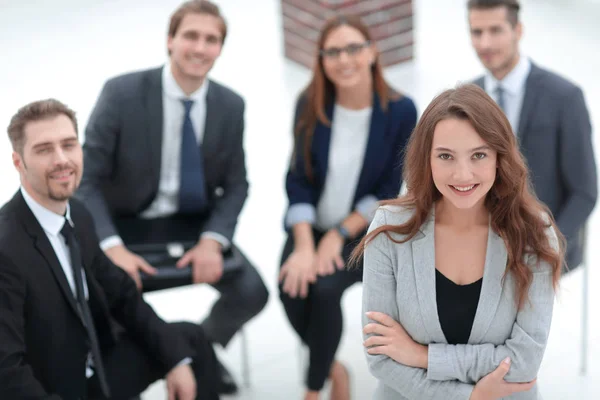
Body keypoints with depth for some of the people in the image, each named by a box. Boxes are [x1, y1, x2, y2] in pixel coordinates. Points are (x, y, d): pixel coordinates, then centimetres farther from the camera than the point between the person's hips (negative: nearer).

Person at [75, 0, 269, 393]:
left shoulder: (231, 105, -4)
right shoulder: (122, 93, -16)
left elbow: (236, 185, 2)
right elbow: (86, 179, -14)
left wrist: (212, 240, -18)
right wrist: (112, 246, -28)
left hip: (194, 224, 3)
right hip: (127, 225, -3)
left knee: (252, 293, -14)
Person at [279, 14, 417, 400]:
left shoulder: (400, 111, -13)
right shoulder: (311, 105, -7)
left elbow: (389, 190, -9)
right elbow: (298, 180, -6)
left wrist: (339, 235, -15)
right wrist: (304, 246, -18)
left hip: (365, 230, -2)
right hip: (311, 226, 2)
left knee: (325, 289, -29)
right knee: (292, 290, -25)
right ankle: (334, 368, 6)